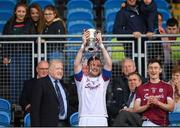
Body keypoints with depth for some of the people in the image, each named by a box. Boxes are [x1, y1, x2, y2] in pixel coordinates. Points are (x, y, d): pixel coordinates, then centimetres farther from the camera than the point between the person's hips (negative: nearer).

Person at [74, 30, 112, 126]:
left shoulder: (103, 79, 15)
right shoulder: (81, 79, 13)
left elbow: (109, 64, 1)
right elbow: (76, 64, -3)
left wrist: (101, 44, -5)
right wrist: (83, 45, -9)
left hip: (101, 119, 1)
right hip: (84, 119, -1)